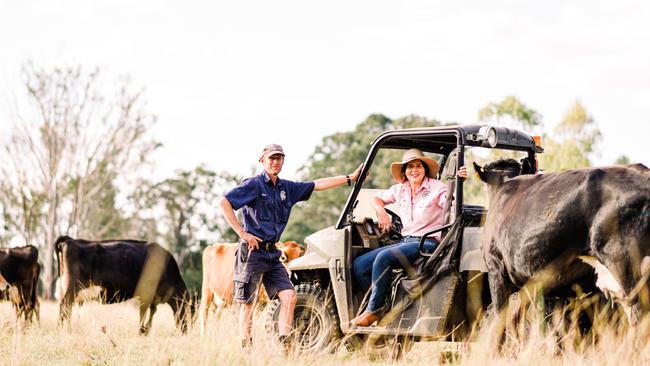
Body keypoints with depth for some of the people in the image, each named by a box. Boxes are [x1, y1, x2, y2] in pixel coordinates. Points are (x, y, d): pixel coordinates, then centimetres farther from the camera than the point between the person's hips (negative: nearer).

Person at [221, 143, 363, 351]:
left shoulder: (287, 188, 14)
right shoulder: (253, 185, -6)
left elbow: (317, 185, 16)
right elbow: (225, 203, -13)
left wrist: (351, 178, 14)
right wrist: (241, 233, -15)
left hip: (272, 254, 7)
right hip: (252, 251, -7)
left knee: (289, 296, -4)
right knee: (248, 303, -1)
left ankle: (284, 345, -3)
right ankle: (246, 349, 4)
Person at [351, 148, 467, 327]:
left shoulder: (436, 188, -4)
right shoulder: (400, 190, 13)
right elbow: (377, 199, 28)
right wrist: (381, 212, 5)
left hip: (427, 243, -7)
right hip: (405, 241, 7)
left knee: (383, 257, -31)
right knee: (359, 265, -7)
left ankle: (374, 311, -20)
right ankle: (382, 304, -2)